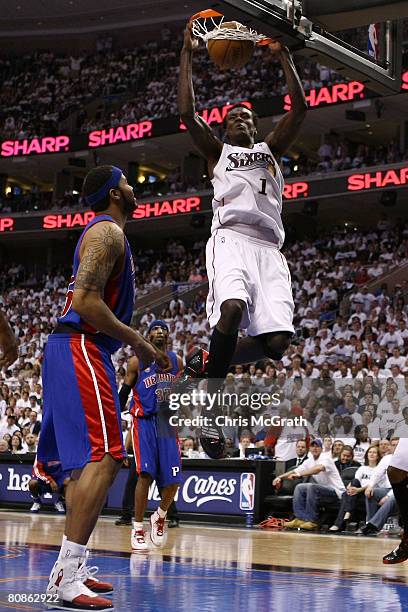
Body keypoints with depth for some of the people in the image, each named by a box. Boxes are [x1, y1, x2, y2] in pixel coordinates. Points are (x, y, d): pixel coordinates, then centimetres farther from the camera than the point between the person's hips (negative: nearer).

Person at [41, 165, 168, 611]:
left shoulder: (100, 233, 24)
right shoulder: (108, 232, -9)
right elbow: (86, 301, -20)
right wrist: (136, 342, -14)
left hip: (70, 348, 11)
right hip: (81, 347, -11)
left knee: (89, 460, 14)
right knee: (104, 459, -16)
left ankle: (69, 567, 19)